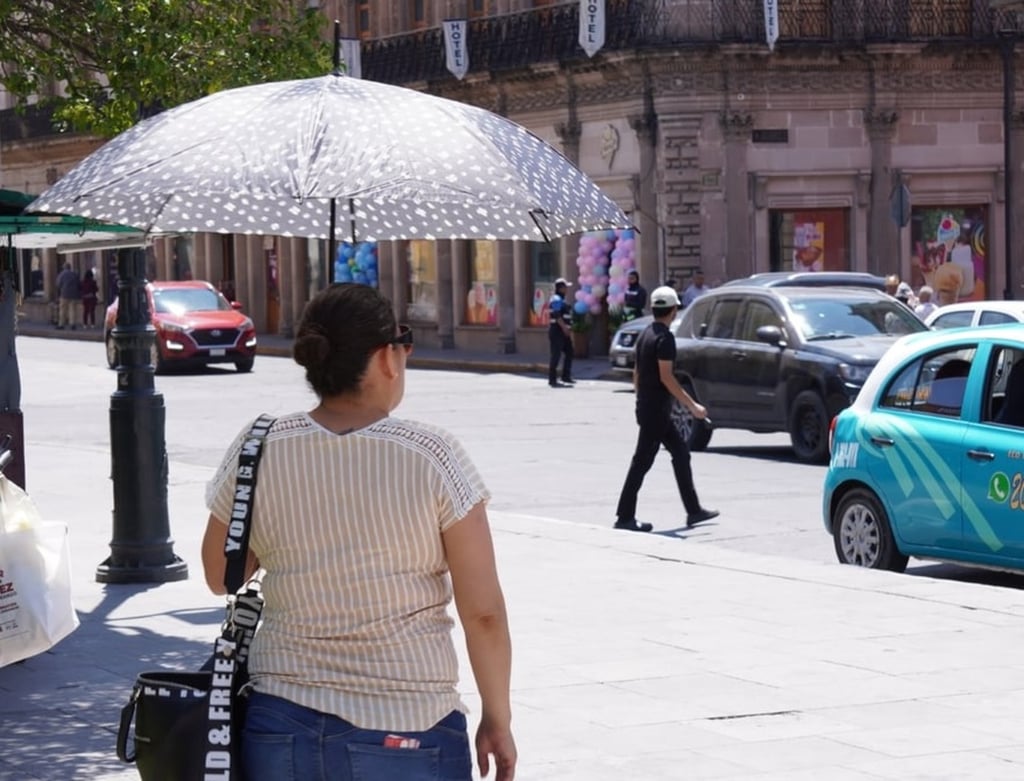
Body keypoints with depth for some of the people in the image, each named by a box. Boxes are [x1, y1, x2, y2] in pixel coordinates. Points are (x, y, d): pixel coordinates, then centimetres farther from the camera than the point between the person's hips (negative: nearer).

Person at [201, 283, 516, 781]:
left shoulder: (258, 452, -2)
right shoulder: (433, 458, -10)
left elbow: (220, 577, 13)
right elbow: (483, 613, -7)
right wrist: (498, 720, 5)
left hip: (282, 729, 3)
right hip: (405, 735, -3)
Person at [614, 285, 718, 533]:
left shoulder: (646, 334, 12)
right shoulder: (664, 338, -16)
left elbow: (636, 372, 16)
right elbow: (666, 377, -21)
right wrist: (692, 405, -18)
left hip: (647, 407, 10)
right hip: (656, 410, -10)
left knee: (681, 453, 13)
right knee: (642, 461, -6)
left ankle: (694, 510, 15)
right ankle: (625, 517, -3)